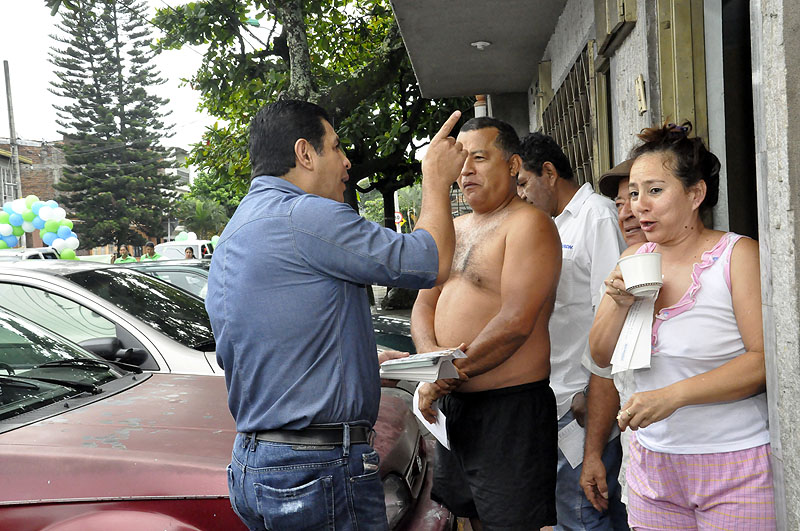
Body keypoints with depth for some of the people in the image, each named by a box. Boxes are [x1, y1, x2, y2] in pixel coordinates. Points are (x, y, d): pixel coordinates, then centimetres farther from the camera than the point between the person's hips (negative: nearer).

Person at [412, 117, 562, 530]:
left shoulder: (528, 224, -11)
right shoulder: (454, 229, 15)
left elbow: (516, 323, -21)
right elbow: (424, 304, 10)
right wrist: (430, 354, -11)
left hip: (509, 407, -8)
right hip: (453, 404, 8)